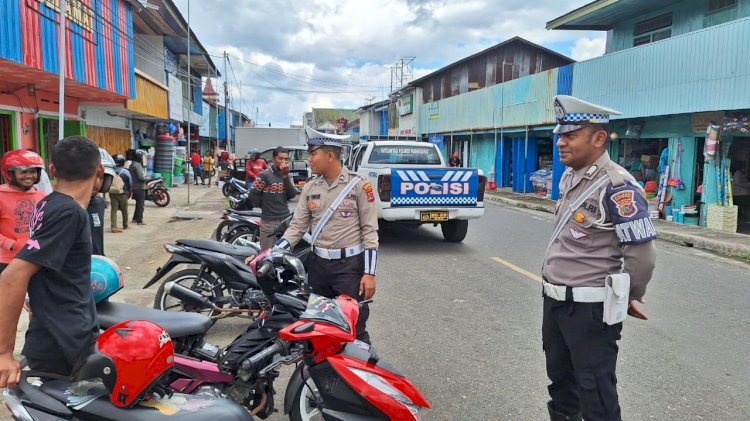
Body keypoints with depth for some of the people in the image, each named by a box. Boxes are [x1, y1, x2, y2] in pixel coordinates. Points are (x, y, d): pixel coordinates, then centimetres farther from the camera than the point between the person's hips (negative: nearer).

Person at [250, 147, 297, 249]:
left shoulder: (287, 176, 9)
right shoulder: (264, 175, -11)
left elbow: (292, 195, -4)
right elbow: (253, 194, -11)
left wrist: (285, 176, -14)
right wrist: (265, 207, 2)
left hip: (286, 220, 6)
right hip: (269, 221, -6)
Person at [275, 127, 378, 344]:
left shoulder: (358, 185, -8)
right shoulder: (310, 187, 6)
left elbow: (369, 230, -7)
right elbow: (297, 226, 7)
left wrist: (369, 273, -13)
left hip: (350, 265, -5)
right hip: (318, 264, 5)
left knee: (354, 327, -2)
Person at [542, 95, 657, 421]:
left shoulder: (616, 187, -20)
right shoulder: (570, 178, 8)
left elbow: (642, 254, -18)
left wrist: (626, 299, -3)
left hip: (589, 308, -8)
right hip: (554, 300, 9)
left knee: (595, 392, 5)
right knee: (560, 379, 23)